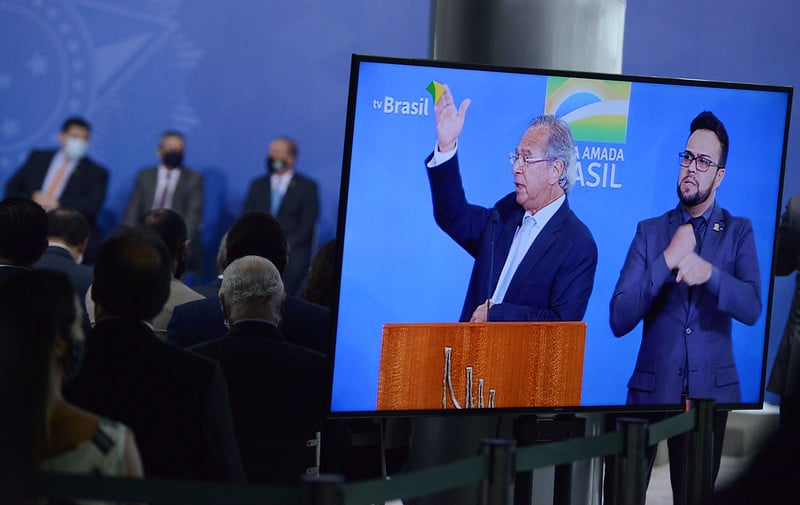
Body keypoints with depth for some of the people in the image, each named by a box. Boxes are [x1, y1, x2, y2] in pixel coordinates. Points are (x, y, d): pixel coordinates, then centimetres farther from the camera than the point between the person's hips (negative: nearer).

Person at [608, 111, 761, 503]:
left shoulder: (739, 232, 5)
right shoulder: (650, 231, 5)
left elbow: (751, 308, -11)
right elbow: (619, 321, -5)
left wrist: (710, 272, -28)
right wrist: (668, 260, -14)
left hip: (711, 392, 0)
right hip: (652, 389, 0)